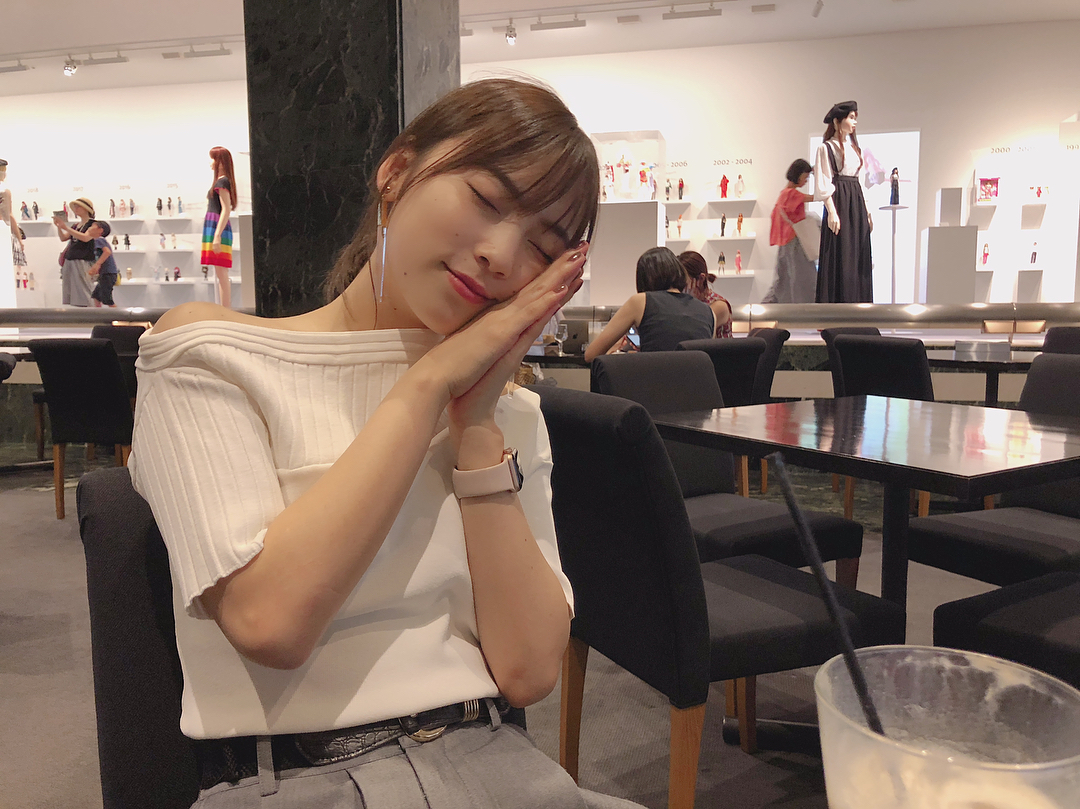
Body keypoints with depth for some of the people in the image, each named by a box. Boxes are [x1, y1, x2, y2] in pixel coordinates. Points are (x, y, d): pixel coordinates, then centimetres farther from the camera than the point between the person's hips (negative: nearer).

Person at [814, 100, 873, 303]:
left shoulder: (854, 147, 18)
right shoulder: (826, 148, -4)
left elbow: (859, 181, 19)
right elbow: (823, 184, -10)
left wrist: (866, 211, 14)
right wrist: (832, 211, -19)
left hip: (857, 204, 8)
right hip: (839, 203, -8)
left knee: (859, 259, 7)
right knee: (839, 260, -8)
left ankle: (856, 305, 12)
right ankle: (838, 303, -3)